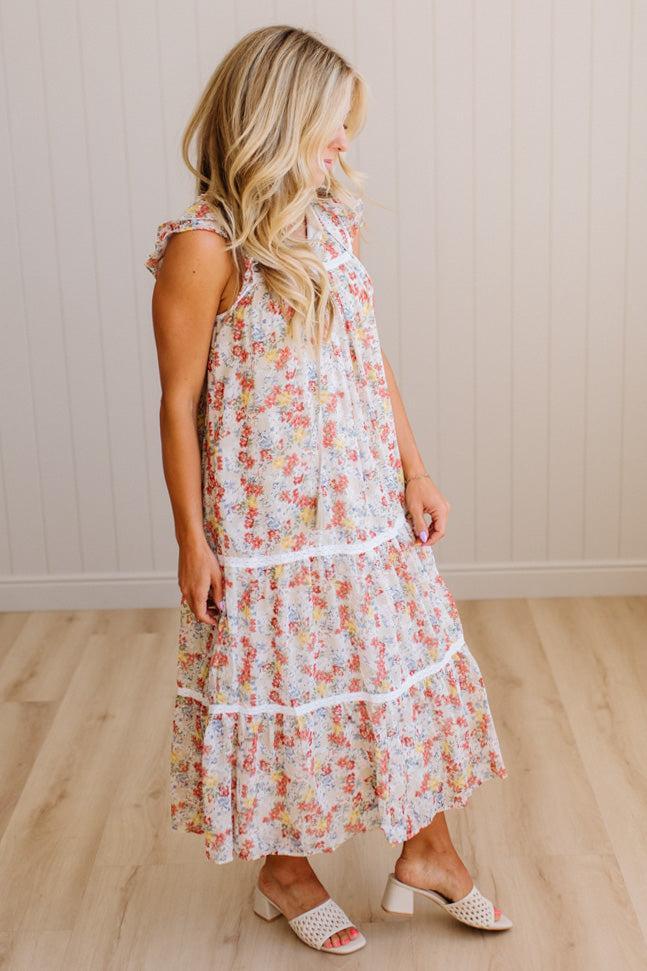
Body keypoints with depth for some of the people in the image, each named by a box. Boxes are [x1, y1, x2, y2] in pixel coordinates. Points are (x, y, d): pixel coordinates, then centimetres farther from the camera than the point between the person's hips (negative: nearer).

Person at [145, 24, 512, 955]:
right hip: (269, 521, -7)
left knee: (412, 667, 15)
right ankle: (284, 874, 33)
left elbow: (374, 363, 10)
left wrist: (416, 473, 8)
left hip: (367, 508, 7)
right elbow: (179, 404, -13)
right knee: (282, 686, 10)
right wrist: (192, 542, -11)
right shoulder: (205, 248, -17)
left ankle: (427, 852, 35)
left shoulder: (329, 221, 3)